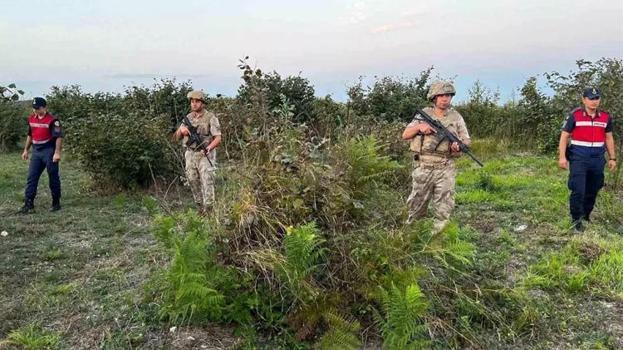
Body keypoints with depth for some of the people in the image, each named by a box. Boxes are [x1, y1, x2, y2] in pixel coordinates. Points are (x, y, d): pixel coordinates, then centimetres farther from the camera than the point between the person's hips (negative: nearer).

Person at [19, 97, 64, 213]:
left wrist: (57, 153, -23)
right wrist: (26, 150, 20)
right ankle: (28, 203, 6)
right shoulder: (31, 119, 11)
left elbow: (59, 137, -16)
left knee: (53, 178, 2)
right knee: (32, 177, 3)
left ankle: (56, 203, 12)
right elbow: (30, 135, 22)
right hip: (36, 152, 7)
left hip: (49, 152, -7)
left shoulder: (52, 120, -12)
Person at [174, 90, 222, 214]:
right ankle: (200, 211, 19)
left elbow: (218, 138, -12)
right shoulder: (188, 117, 11)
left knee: (207, 184, -11)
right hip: (190, 155, 6)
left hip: (205, 155, -5)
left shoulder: (211, 117, -6)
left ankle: (209, 212, -10)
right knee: (194, 184, 8)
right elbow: (177, 137, 13)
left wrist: (208, 148, -29)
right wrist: (181, 130, -10)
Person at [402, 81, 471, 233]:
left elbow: (467, 141, 7)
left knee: (444, 209, 0)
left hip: (446, 169, 0)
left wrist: (459, 145, -15)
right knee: (416, 205, 9)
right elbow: (405, 135, 4)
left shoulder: (456, 117, 6)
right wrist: (419, 127, -14)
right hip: (423, 167, 0)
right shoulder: (423, 114, 5)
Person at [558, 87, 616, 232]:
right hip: (578, 157, -4)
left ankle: (586, 217, 27)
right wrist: (562, 157, -13)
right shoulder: (574, 116, -5)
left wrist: (612, 158, 11)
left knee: (592, 191, 11)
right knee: (578, 190, -9)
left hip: (597, 158, 4)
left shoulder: (606, 117, 7)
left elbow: (609, 138, 15)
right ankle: (576, 220, 2)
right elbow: (564, 137, -5)